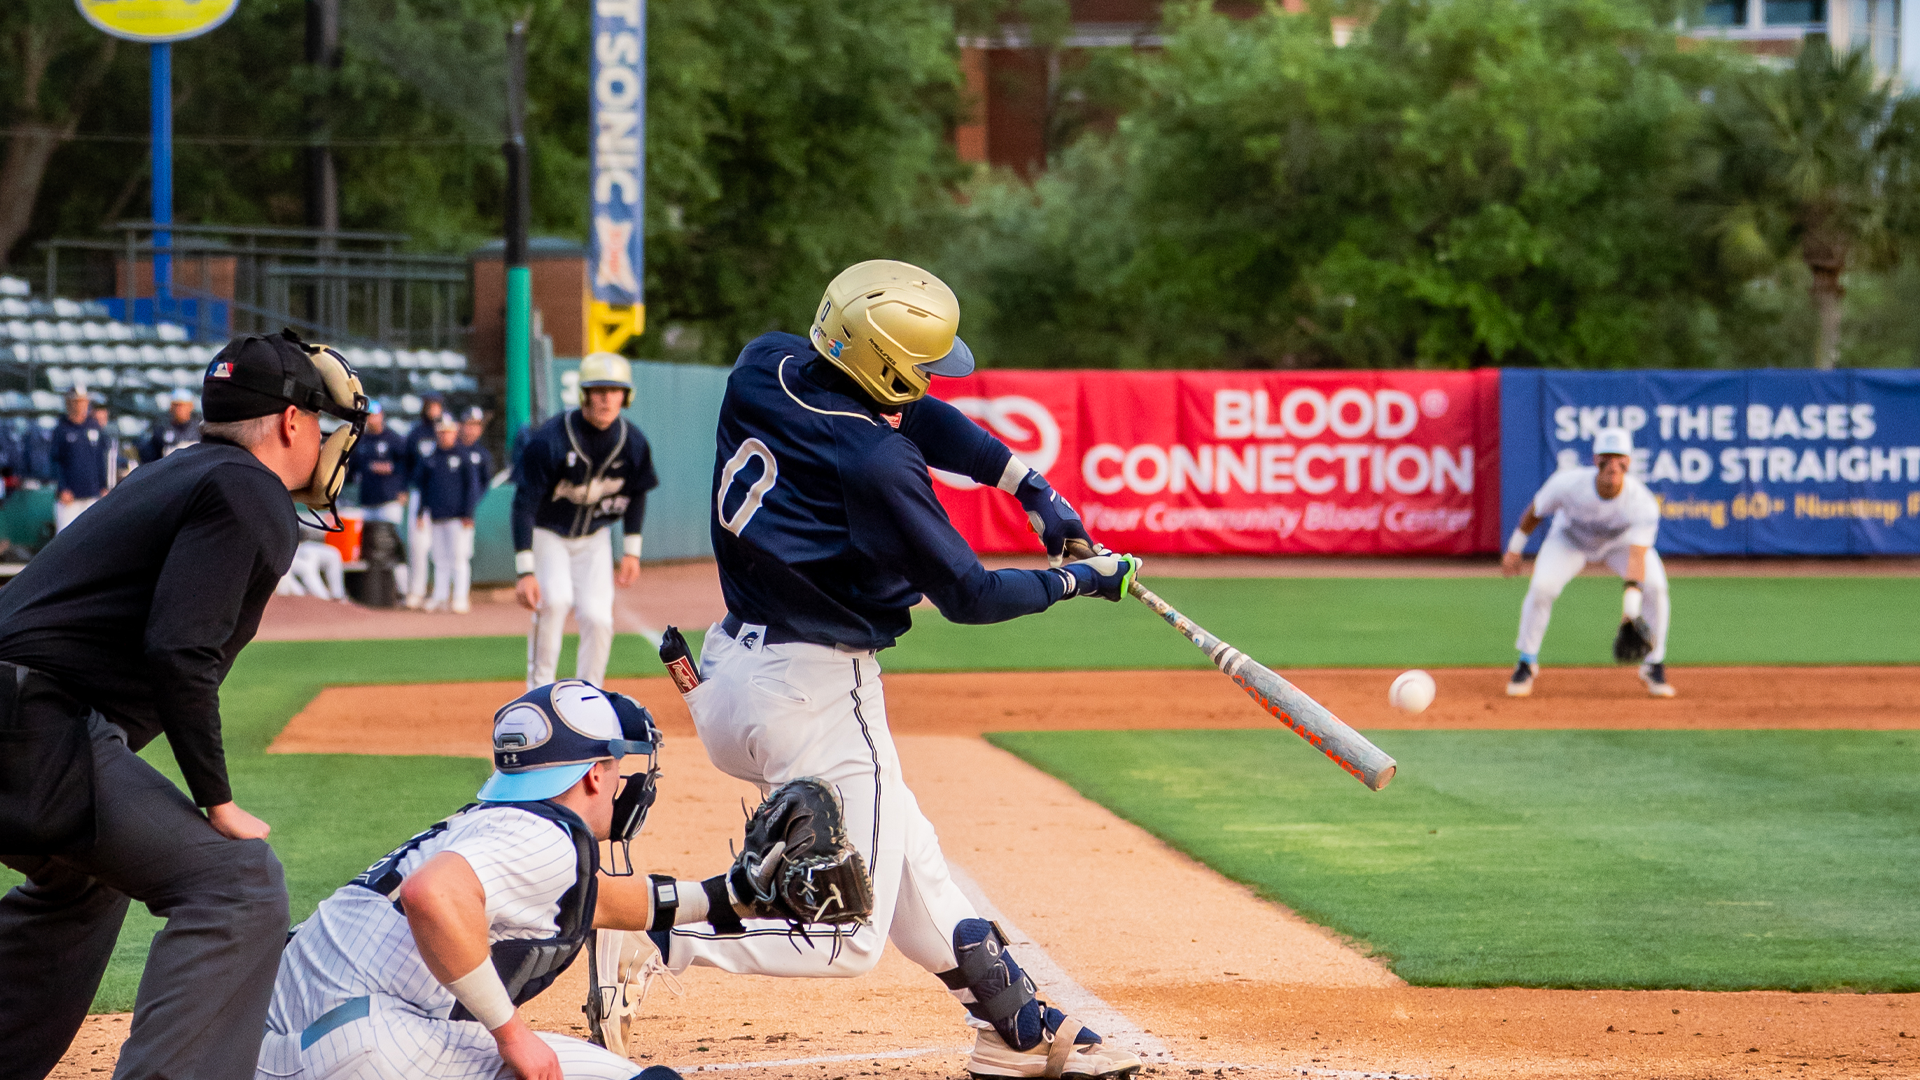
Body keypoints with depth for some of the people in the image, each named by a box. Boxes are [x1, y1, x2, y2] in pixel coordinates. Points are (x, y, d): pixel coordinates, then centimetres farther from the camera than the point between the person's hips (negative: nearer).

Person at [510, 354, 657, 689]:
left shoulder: (633, 443, -14)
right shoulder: (549, 440, -29)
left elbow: (636, 494, 6)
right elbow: (524, 505, -25)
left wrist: (631, 551, 5)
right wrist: (524, 571, -30)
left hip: (595, 536, 4)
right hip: (547, 534, -4)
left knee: (598, 617, -9)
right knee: (554, 599, -28)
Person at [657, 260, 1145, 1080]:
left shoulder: (763, 368, 0)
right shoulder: (874, 462, -23)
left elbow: (910, 413, 15)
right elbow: (968, 596, -13)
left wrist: (1030, 486, 13)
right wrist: (1082, 579, 2)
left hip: (729, 673, 10)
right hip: (816, 696, -10)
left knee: (906, 854, 23)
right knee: (848, 938, -2)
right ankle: (656, 934, -19)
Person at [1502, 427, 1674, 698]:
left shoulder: (1643, 504, -37)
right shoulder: (1567, 483, -35)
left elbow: (1637, 556, -45)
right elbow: (1535, 511, -13)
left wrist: (1631, 601, -59)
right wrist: (1514, 548, -3)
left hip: (1622, 541, 0)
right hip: (1571, 538, 0)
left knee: (1655, 585, -24)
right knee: (1542, 586, -25)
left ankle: (1654, 666, -3)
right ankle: (1526, 664, -2)